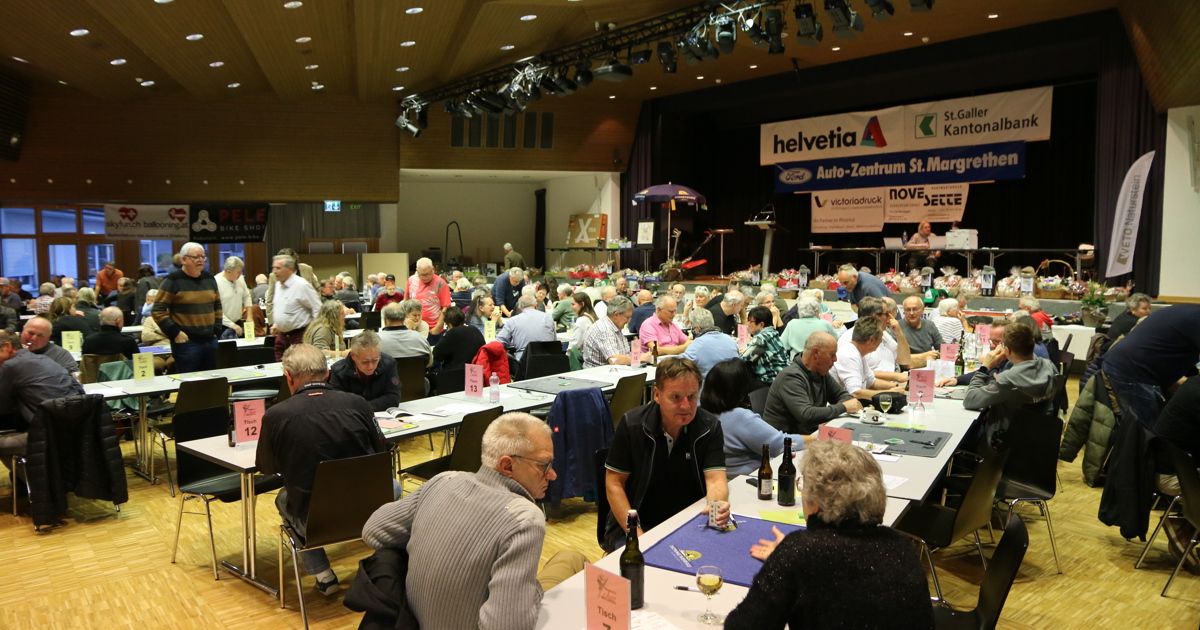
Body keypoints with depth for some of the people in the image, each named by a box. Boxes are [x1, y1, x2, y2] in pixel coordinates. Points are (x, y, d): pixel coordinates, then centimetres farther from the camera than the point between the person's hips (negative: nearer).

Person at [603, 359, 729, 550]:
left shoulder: (710, 427, -6)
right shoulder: (631, 424, -10)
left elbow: (715, 479, -12)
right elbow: (614, 484, -5)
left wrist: (718, 504, -37)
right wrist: (636, 534, -15)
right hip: (639, 526, -2)